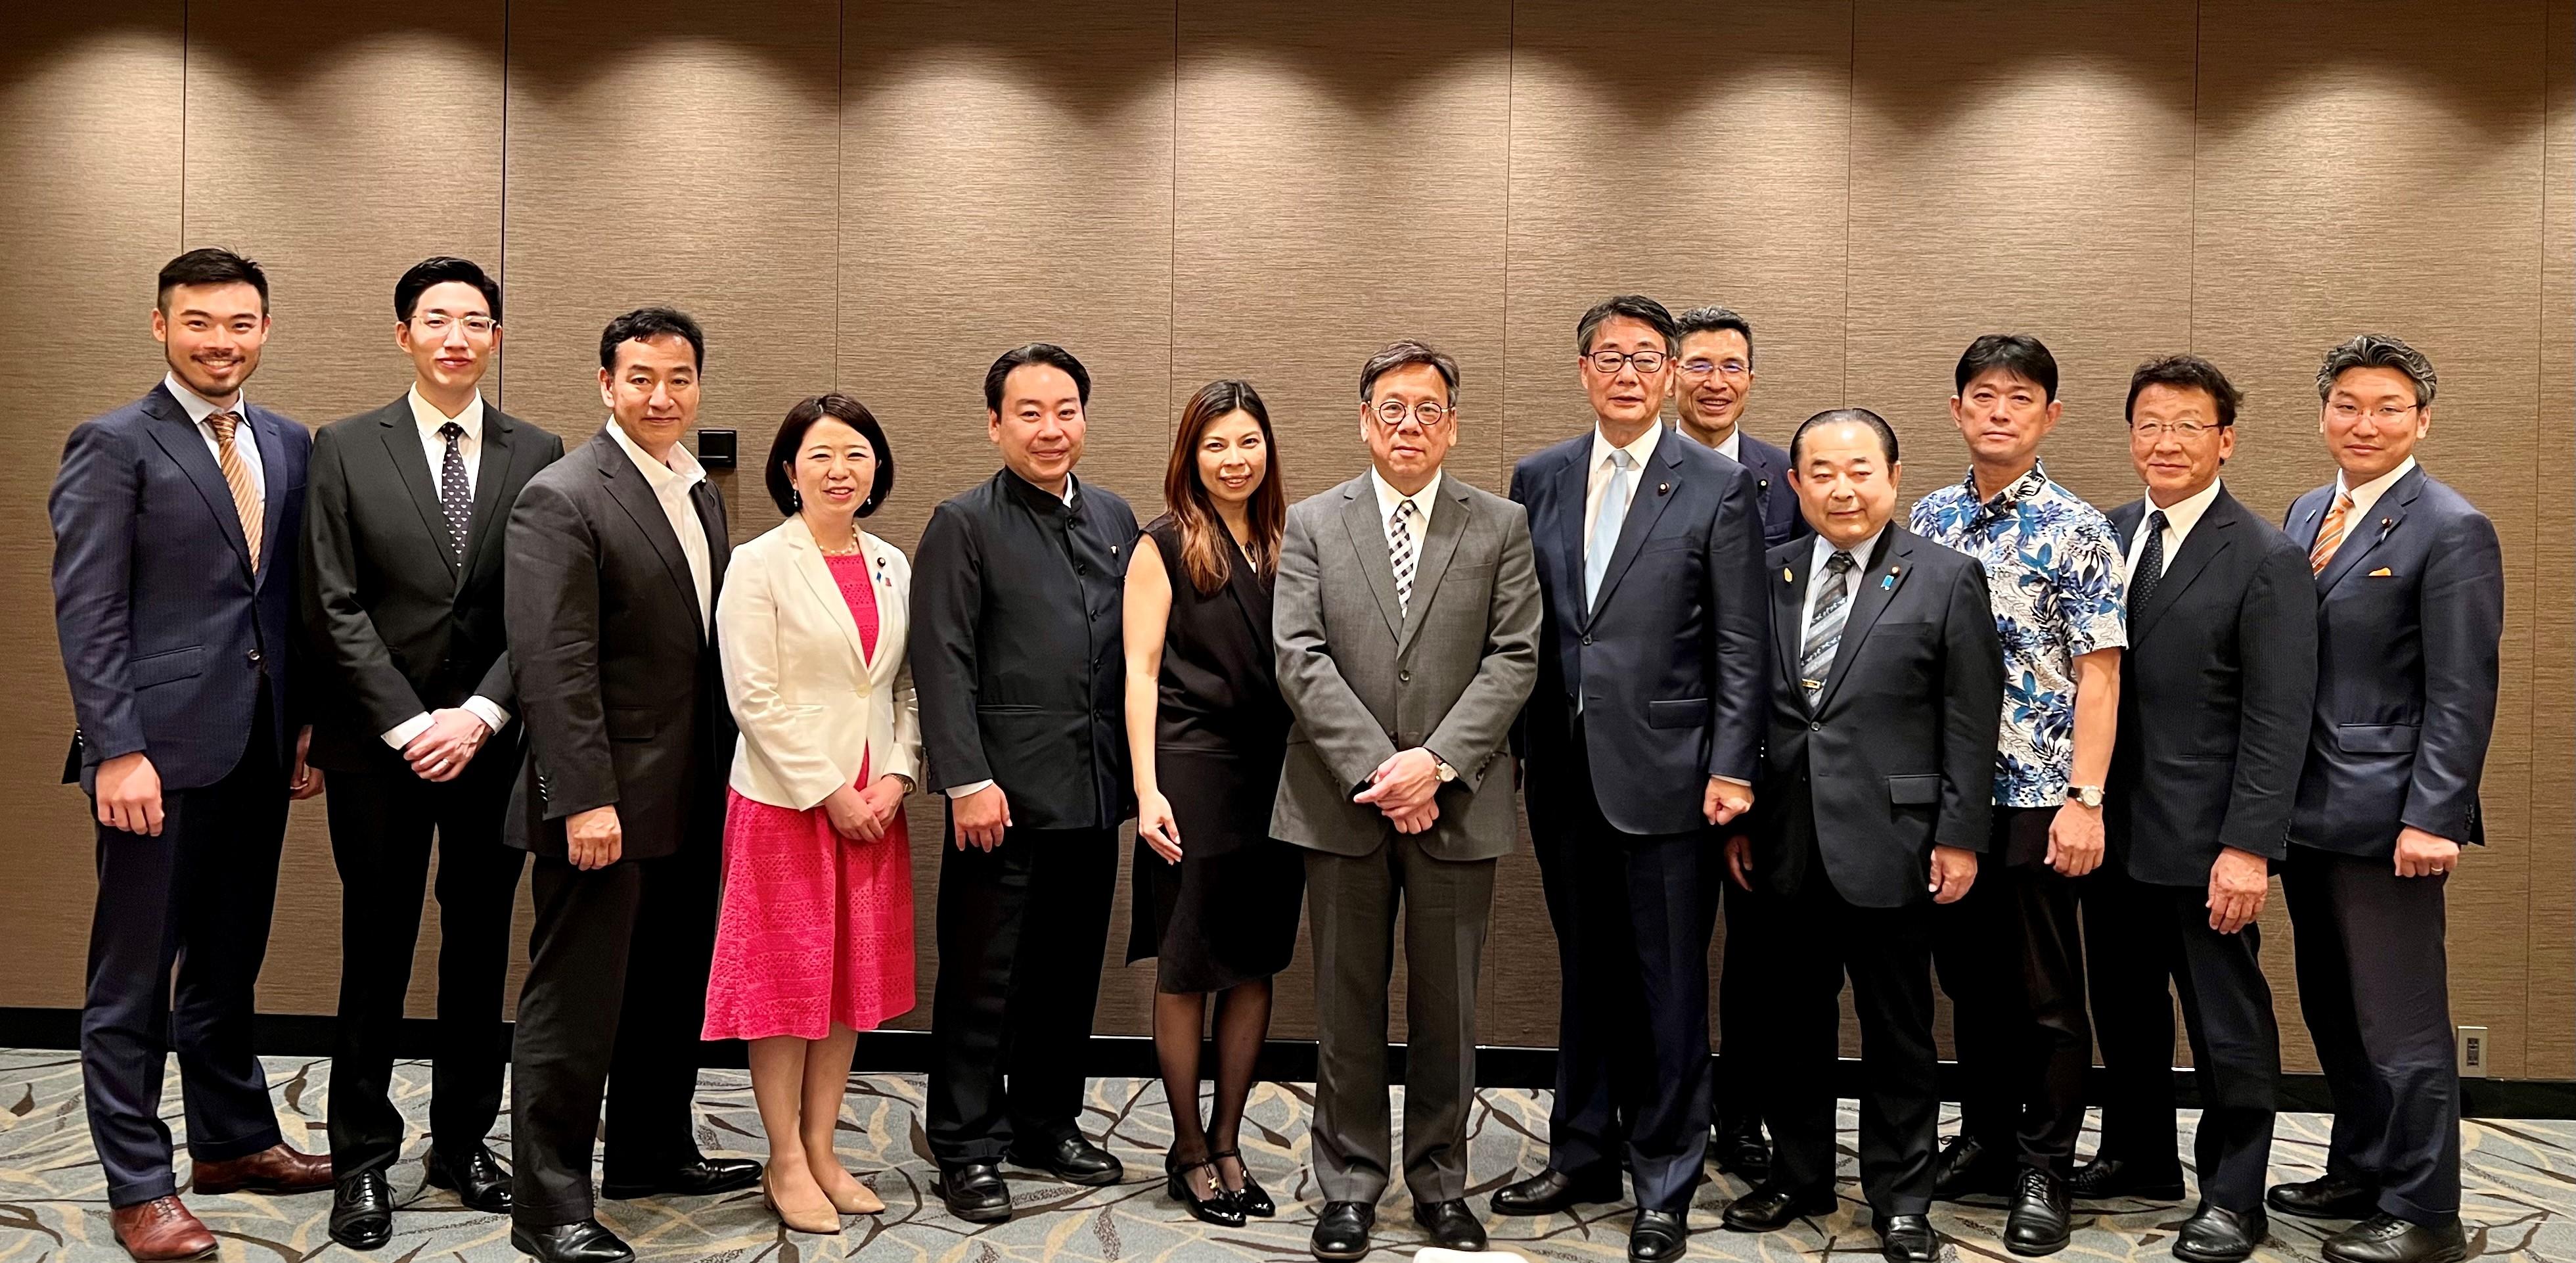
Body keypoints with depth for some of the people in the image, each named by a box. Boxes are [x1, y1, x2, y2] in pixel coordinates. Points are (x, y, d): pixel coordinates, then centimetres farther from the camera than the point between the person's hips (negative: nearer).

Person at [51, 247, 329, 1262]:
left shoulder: (288, 446, 12)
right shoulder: (114, 445, -5)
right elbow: (87, 611, -11)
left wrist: (307, 719, 9)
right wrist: (117, 751, -17)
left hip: (258, 749, 6)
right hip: (160, 748, -6)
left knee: (229, 962, 18)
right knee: (134, 978, 5)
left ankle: (232, 1140, 31)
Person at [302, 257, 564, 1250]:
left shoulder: (537, 454, 4)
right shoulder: (346, 449, 2)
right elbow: (334, 608, -4)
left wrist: (479, 715, -11)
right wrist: (408, 726, -11)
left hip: (492, 745, 1)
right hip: (380, 745, -1)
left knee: (480, 951, 10)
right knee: (377, 953, 5)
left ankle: (464, 1142, 23)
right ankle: (364, 1162, 17)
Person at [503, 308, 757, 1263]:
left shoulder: (703, 496, 12)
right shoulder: (563, 497, -13)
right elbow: (554, 664, -19)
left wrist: (727, 777, 10)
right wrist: (586, 799, -24)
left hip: (691, 799, 8)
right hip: (606, 799, -8)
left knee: (673, 988, 19)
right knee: (577, 1000, 1)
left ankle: (653, 1152, 35)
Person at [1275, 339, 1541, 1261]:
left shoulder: (1501, 526, 6)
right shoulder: (1312, 525, 5)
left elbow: (1515, 657, -2)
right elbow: (1298, 656, -4)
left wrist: (1438, 760, -14)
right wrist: (1376, 768, -13)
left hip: (1456, 804, 0)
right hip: (1343, 804, 0)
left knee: (1447, 1010, 9)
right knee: (1348, 1007, 8)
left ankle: (1441, 1183, 24)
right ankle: (1350, 1187, 20)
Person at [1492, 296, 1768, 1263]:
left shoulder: (1719, 487, -3)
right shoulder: (1538, 478, 8)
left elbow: (1741, 645, -5)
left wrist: (1731, 768, -10)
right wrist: (1514, 746, 5)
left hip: (1663, 771, -4)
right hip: (1563, 771, 4)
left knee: (1668, 989, 3)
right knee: (1585, 973, 16)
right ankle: (1583, 1155, 30)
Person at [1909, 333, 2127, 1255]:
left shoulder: (2076, 531, -6)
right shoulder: (1928, 520, 7)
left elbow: (2097, 675, -9)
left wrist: (2085, 799, -16)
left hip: (2036, 795, -4)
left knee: (2046, 994, 4)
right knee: (1969, 979, 15)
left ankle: (2045, 1173, 16)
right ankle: (1984, 1142, 29)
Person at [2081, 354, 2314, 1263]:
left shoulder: (2266, 561, -10)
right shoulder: (2107, 535, 7)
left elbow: (2277, 720, -14)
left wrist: (2248, 846, -18)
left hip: (2203, 839, -5)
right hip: (2113, 828, 6)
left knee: (2227, 1019, 7)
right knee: (2123, 1008, 18)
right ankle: (2139, 1156, 36)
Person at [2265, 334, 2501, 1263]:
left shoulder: (2450, 530, -9)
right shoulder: (2306, 515, 13)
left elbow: (2461, 695, -14)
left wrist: (2431, 818, -19)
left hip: (2385, 817, -7)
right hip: (2307, 807, 7)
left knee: (2400, 1025, 0)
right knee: (2334, 1013, 17)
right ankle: (2361, 1175, 30)